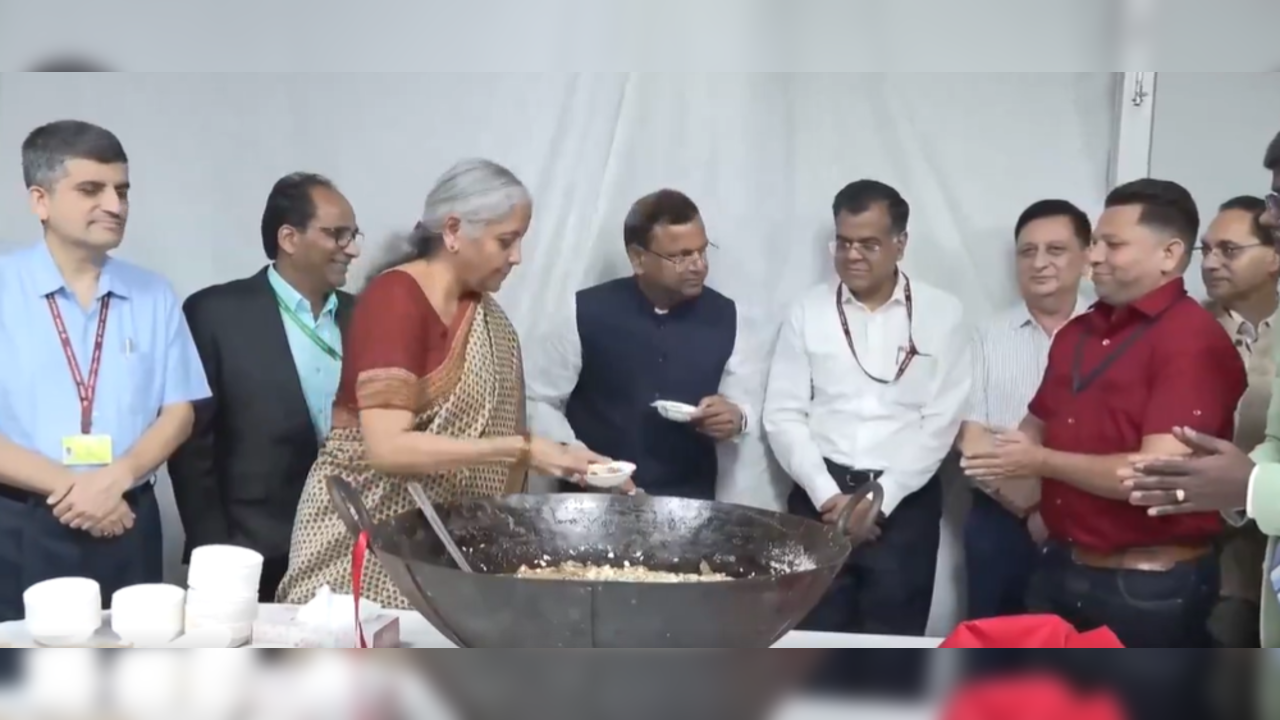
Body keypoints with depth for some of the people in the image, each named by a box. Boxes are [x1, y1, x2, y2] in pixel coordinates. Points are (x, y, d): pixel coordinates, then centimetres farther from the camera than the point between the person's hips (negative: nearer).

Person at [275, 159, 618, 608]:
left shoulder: (485, 314, 5)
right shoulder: (394, 298, -17)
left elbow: (485, 426, 5)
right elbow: (388, 447, -25)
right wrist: (523, 450, -26)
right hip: (365, 530, -6)